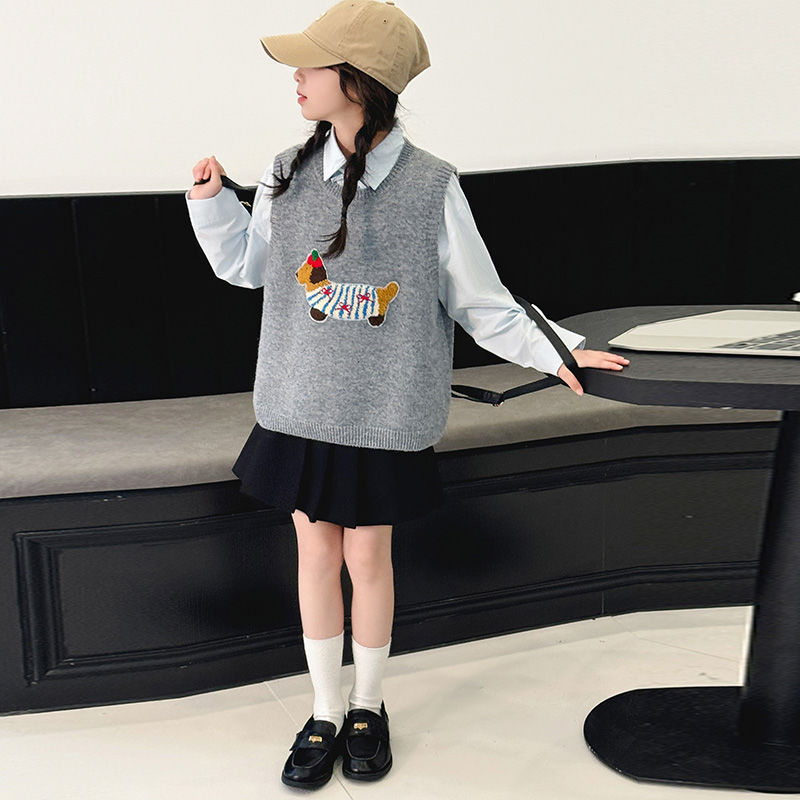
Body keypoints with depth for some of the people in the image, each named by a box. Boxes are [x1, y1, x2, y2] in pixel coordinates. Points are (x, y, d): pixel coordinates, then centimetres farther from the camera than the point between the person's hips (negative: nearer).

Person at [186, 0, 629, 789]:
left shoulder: (430, 188, -12)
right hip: (300, 406, 3)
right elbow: (246, 264, 12)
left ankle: (368, 704, 34)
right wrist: (210, 199, -2)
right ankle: (324, 710, 31)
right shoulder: (288, 176, -3)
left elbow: (480, 302, -6)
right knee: (315, 553, 12)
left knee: (368, 557, 9)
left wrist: (555, 348, -13)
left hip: (383, 413, -2)